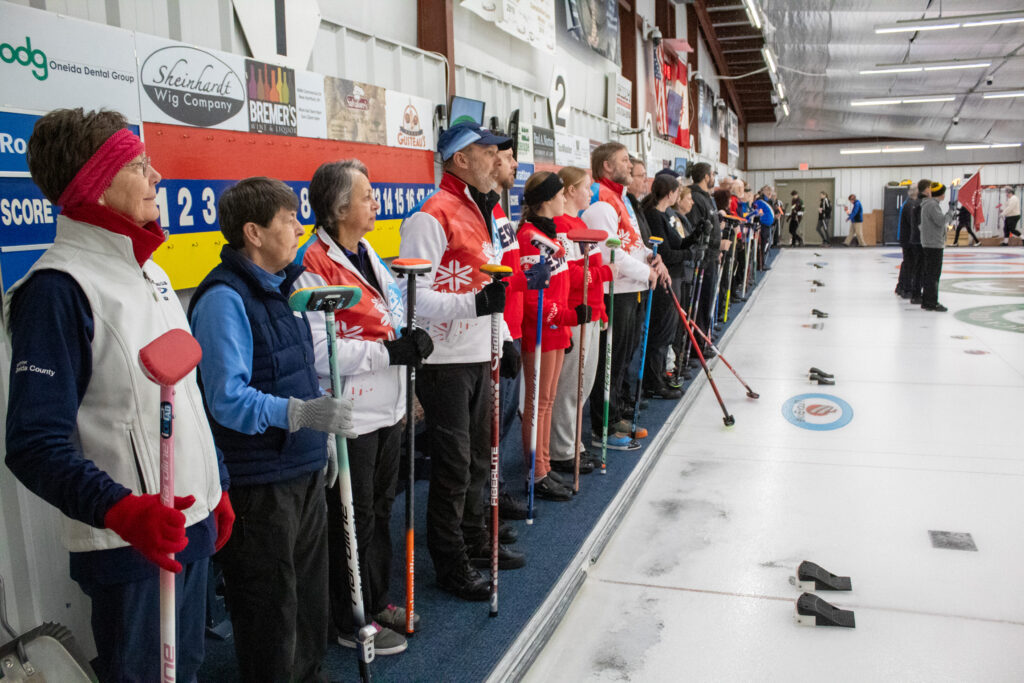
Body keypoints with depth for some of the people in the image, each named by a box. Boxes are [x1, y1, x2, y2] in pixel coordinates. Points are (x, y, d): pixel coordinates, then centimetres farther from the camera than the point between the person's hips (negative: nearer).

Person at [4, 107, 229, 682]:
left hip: (193, 525, 8)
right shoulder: (58, 288, -17)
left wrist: (218, 487, 19)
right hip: (126, 545, -8)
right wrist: (121, 510, -35)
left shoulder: (150, 270, 11)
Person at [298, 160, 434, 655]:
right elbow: (318, 352, -23)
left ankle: (377, 602, 37)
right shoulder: (315, 267, -18)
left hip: (387, 409, 9)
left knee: (381, 511, 20)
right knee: (354, 521, 5)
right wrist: (389, 352, -23)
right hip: (349, 418, -9)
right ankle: (351, 622, 23)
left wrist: (412, 339, 4)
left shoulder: (368, 255, 11)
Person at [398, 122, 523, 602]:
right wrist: (475, 303, -32)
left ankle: (475, 540, 38)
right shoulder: (431, 217, -17)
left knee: (478, 456, 20)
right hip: (445, 361, -9)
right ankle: (451, 566, 17)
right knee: (453, 466, 1)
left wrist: (504, 339, 20)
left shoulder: (480, 211, 14)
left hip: (478, 356, 9)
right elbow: (413, 296, -22)